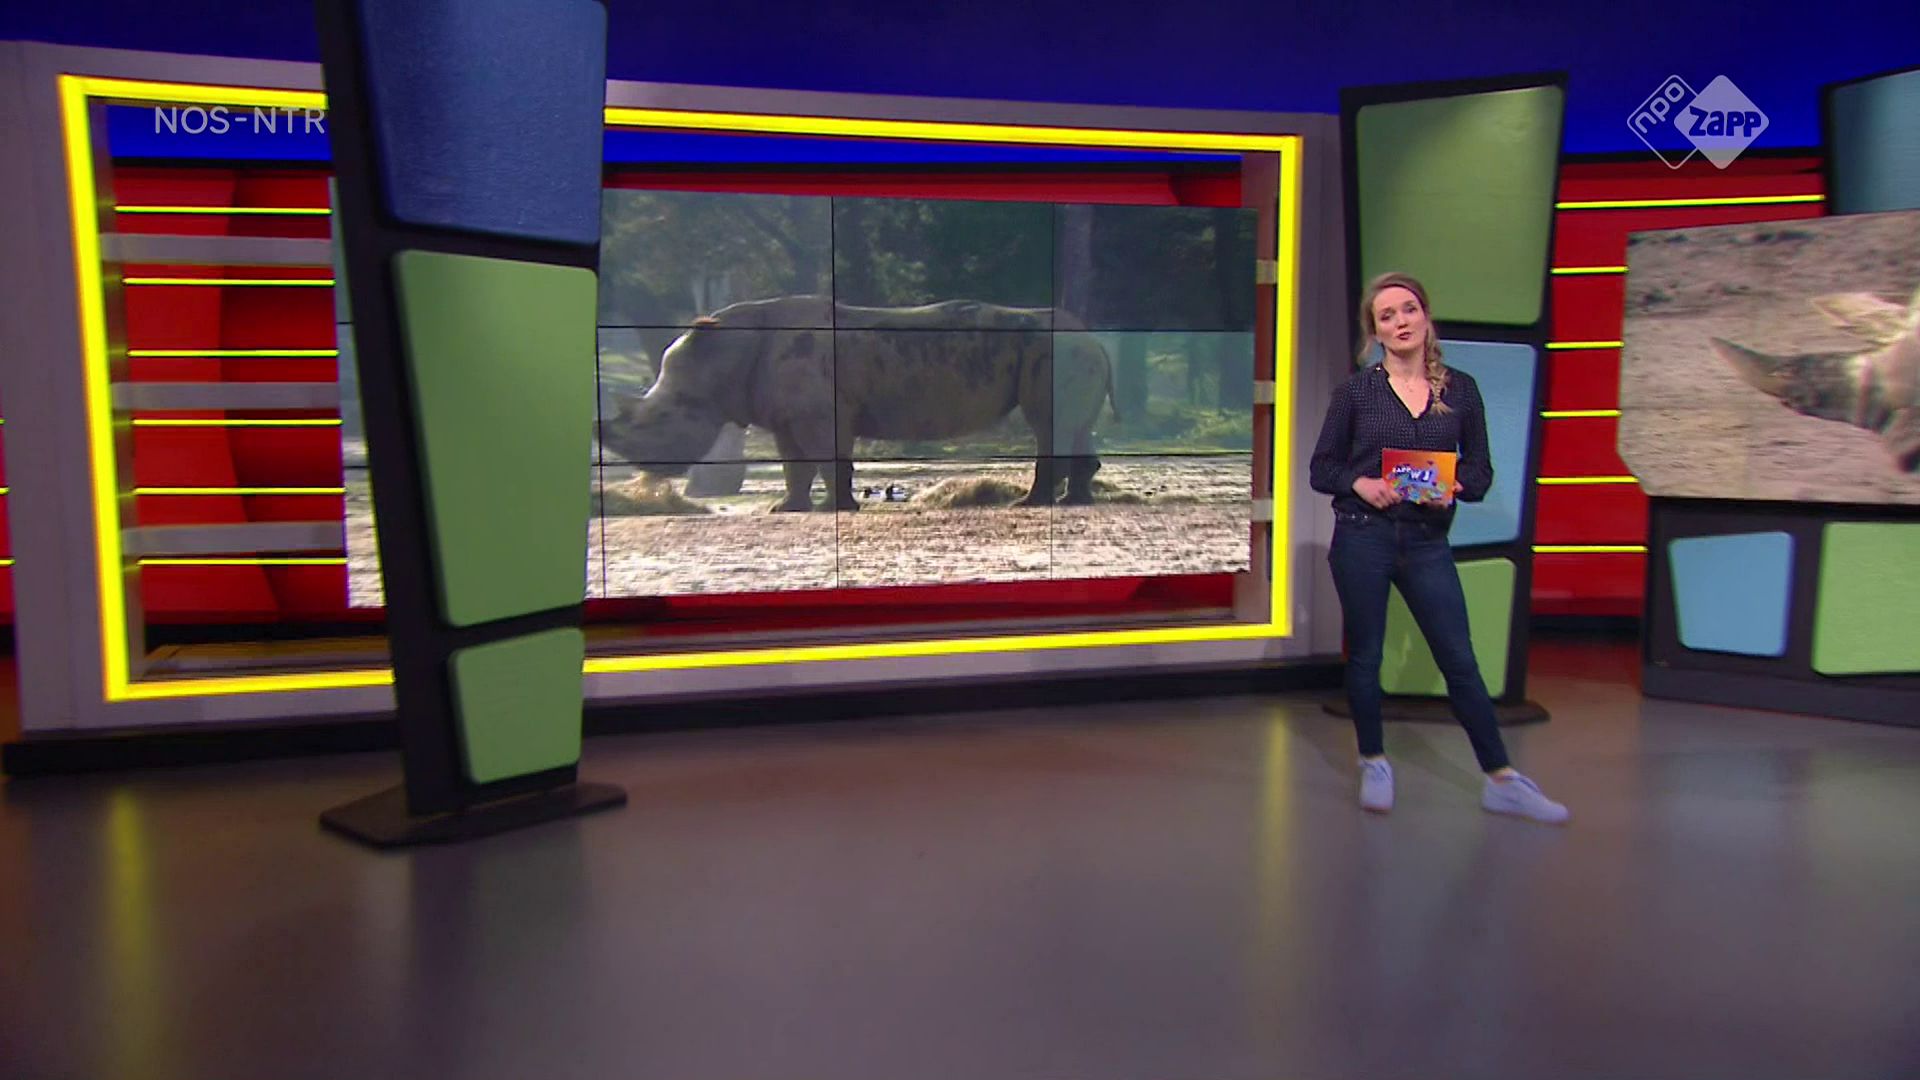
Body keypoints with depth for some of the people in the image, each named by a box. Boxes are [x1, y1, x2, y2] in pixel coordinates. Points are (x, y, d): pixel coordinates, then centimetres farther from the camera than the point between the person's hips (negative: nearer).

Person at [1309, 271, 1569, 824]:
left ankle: (1501, 780, 10)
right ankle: (1374, 765, 24)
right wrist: (1359, 483, -16)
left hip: (1427, 543, 1)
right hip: (1362, 539, -1)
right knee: (1364, 656, 7)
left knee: (1460, 659, 2)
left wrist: (1455, 487, -14)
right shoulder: (1355, 391, 1)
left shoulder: (1460, 389, 5)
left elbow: (1480, 469, 7)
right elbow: (1322, 469, 3)